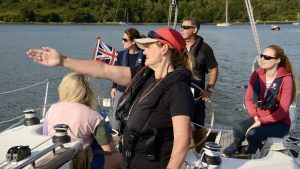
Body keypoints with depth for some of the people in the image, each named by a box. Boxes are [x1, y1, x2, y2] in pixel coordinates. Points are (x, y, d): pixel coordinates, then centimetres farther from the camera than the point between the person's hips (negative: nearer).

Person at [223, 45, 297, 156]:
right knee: (238, 130, -23)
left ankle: (250, 151, 6)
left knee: (252, 134, -28)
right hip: (258, 118, 4)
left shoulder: (286, 79, -17)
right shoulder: (257, 74, -1)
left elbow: (283, 110, -17)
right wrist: (255, 116, -10)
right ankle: (235, 146, 8)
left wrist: (260, 122, -20)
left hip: (279, 123, -4)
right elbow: (248, 98, 5)